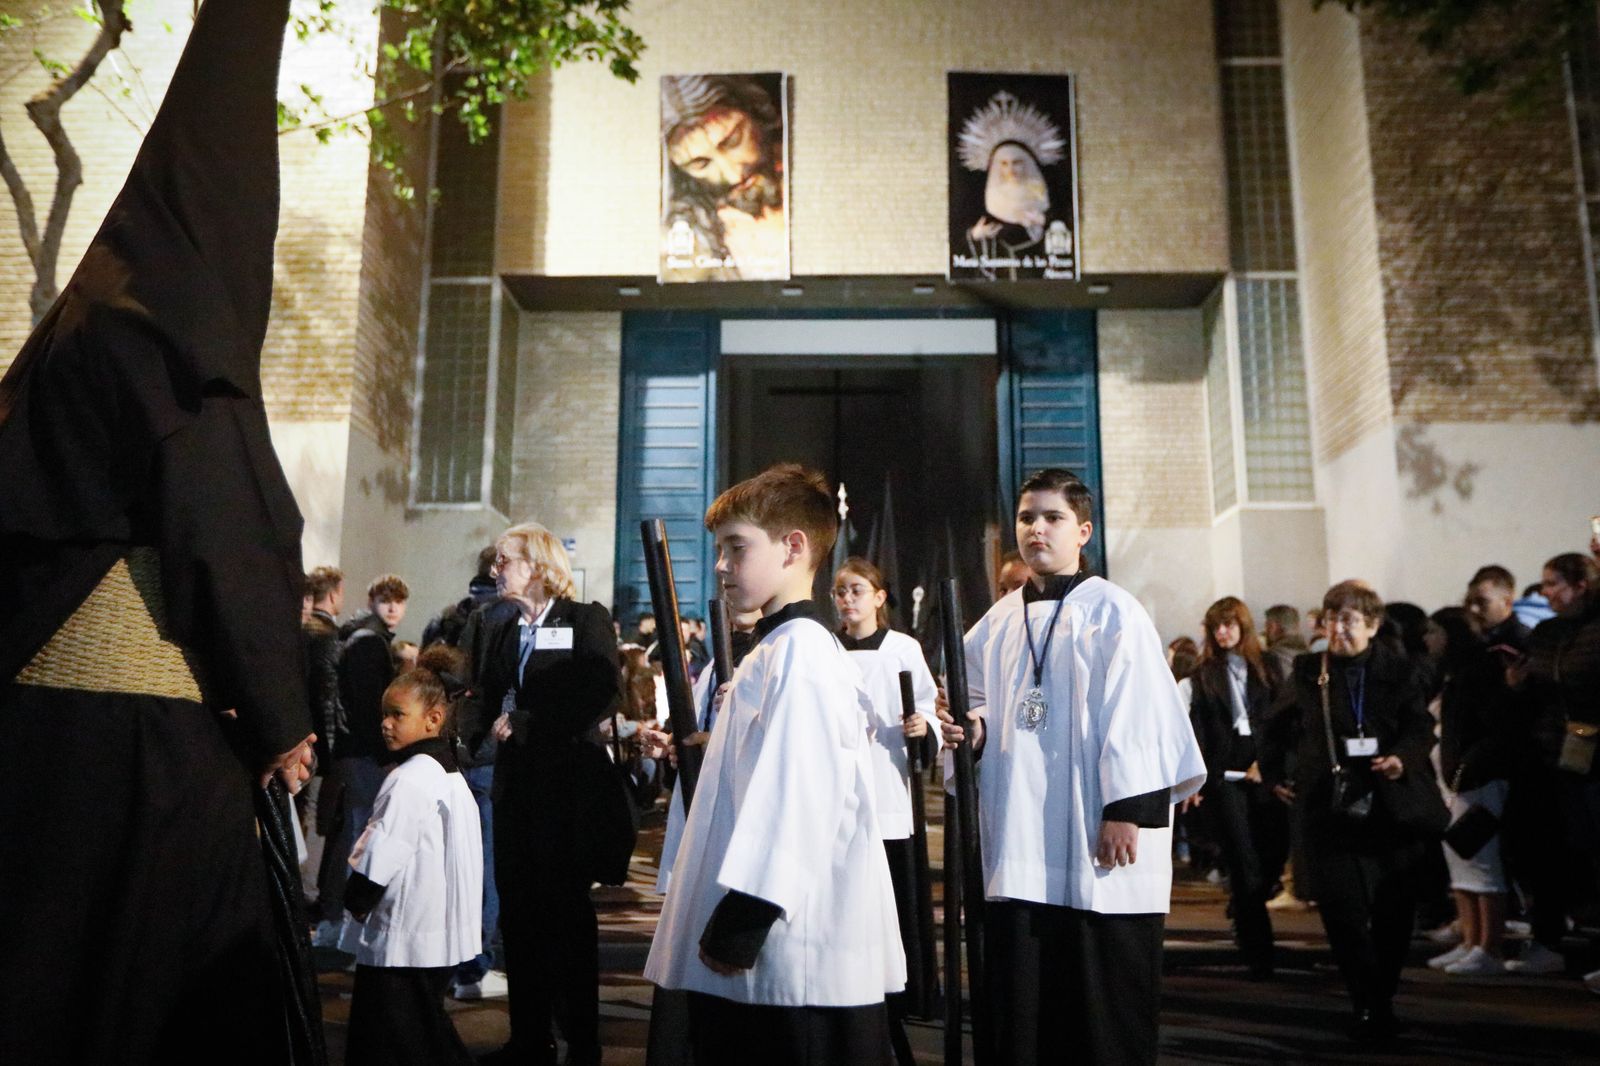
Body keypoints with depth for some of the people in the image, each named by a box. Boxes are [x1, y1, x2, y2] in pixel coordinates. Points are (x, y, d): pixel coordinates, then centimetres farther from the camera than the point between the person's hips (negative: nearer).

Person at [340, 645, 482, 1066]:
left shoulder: (408, 780, -20)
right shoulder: (451, 776, 10)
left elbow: (379, 858, -20)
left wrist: (355, 899, -3)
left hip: (401, 938, -9)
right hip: (439, 934, 9)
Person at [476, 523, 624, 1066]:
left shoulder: (586, 619, -3)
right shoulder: (501, 632, 17)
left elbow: (600, 694, -16)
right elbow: (491, 700, 15)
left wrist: (526, 725, -14)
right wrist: (499, 725, -7)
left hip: (569, 782, -6)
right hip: (516, 784, 6)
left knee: (568, 914, 2)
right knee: (519, 913, 8)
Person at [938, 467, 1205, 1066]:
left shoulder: (1113, 612, -5)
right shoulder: (998, 622, 12)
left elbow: (1135, 718, -11)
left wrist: (1129, 811, -17)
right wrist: (974, 729, -1)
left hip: (1099, 847, -5)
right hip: (1019, 848, 5)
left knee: (1109, 1014, 5)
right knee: (1021, 1010, 11)